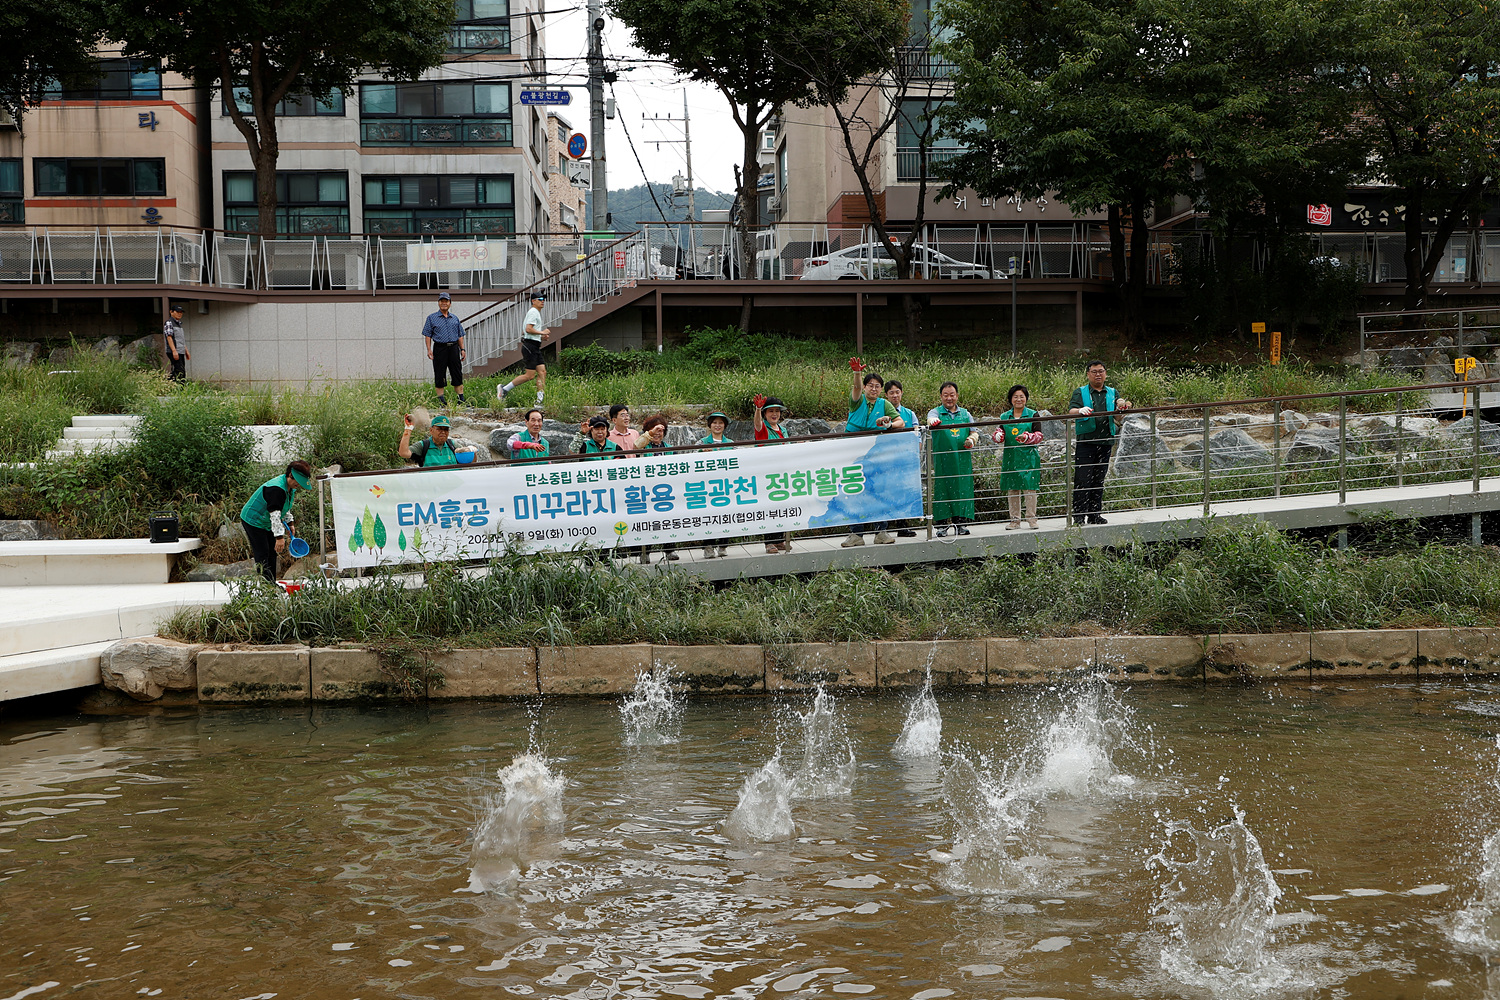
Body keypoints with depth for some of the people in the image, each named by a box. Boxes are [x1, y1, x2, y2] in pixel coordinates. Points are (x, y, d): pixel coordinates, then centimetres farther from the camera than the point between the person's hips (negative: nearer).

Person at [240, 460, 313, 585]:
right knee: (262, 554, -13)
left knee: (272, 553, 10)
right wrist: (279, 537, -41)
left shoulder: (290, 488, 1)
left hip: (266, 523, 10)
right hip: (253, 521, -10)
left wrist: (290, 523, 10)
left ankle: (272, 584, 15)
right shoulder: (276, 488, -32)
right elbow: (275, 514, -37)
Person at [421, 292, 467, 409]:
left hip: (453, 348, 3)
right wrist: (429, 350, -9)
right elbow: (428, 335, 2)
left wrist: (462, 349, 8)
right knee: (440, 375, -1)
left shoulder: (455, 319, 16)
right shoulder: (432, 318, 6)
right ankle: (441, 400, 5)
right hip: (440, 348, -3)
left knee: (457, 374, 2)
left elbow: (460, 335, 18)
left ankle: (461, 399, 5)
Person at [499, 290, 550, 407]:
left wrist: (541, 337, 17)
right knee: (530, 375, -10)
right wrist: (542, 332, -12)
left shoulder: (537, 313, 22)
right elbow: (528, 329, -22)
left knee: (542, 372, 2)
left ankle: (539, 401, -1)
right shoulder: (533, 312, -10)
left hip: (535, 347, 10)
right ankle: (505, 389, -2)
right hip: (530, 346, -10)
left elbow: (524, 332, 25)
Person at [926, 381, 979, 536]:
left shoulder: (965, 414, 16)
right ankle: (942, 524, 0)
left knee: (962, 489, 0)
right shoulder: (935, 412, 6)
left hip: (962, 460, 3)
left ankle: (961, 523, 7)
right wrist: (933, 422, -42)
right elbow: (931, 419, -17)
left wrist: (972, 439, -7)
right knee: (942, 490, -4)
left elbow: (974, 432, 16)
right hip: (942, 460, -2)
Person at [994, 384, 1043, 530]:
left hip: (1028, 457, -3)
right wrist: (998, 435, -12)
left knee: (1029, 488, -5)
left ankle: (1031, 518, 3)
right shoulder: (1005, 417, 13)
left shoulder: (1033, 415, 4)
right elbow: (1000, 431, 11)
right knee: (1012, 489, 4)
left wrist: (1027, 437, -20)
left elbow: (1039, 435, -1)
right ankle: (1015, 519, 12)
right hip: (1010, 457, 3)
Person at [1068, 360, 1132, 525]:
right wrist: (1080, 410, -31)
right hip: (1085, 442, -3)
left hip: (1105, 442, 3)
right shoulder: (1080, 392, 7)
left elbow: (1119, 409, 2)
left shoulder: (1112, 393, 15)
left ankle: (1094, 515, 14)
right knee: (1082, 479, -8)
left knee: (1099, 480, 7)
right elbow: (1072, 410, -8)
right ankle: (1079, 516, -7)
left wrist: (1122, 405, -23)